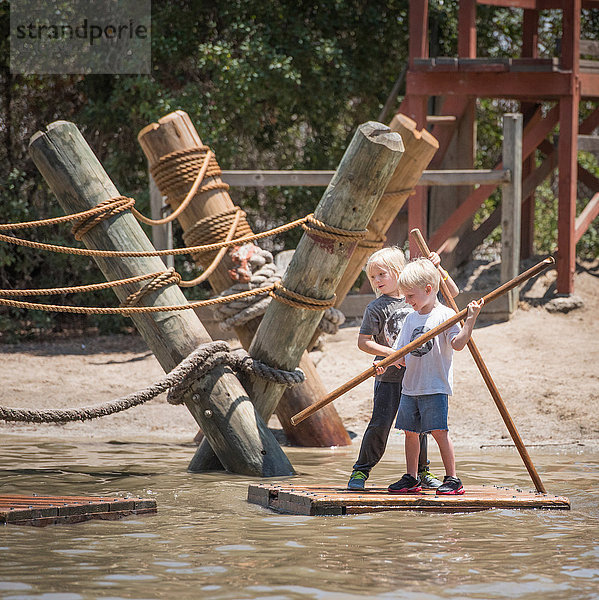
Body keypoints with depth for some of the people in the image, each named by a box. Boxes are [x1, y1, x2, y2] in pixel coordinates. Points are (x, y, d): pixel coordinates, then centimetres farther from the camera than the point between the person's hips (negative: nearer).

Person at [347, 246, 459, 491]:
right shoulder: (376, 308, -6)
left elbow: (452, 292, 14)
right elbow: (363, 342, -8)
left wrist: (437, 268, 0)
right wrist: (392, 353, -19)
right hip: (388, 378, -3)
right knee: (380, 424, -8)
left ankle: (422, 471, 25)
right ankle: (360, 472, 0)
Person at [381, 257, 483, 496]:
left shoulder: (445, 315, -5)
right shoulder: (411, 318, 14)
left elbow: (458, 343, -16)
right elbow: (401, 351, 14)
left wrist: (470, 319, -24)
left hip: (436, 386, -7)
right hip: (410, 386, 7)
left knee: (439, 431, -11)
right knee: (410, 431, 9)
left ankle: (452, 479, -6)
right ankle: (411, 478, 18)